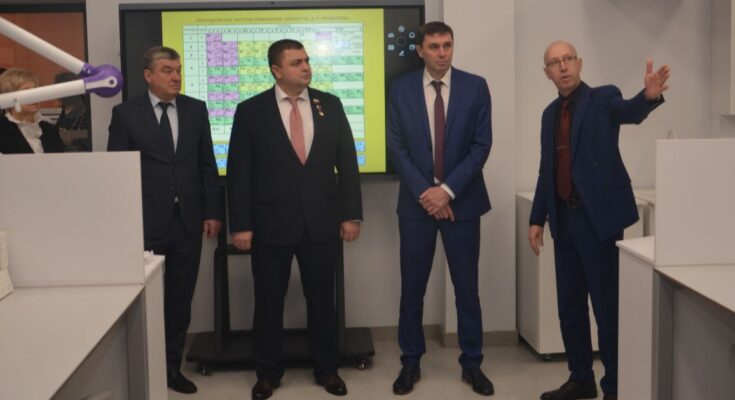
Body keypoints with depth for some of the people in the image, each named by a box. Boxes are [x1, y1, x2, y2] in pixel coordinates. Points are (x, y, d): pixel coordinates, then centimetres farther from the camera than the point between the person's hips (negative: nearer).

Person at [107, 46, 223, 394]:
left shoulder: (196, 109, 7)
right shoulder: (125, 113, -2)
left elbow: (207, 165, 8)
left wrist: (213, 211, 3)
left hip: (188, 221, 3)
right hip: (145, 222, -3)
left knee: (180, 299, 9)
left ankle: (172, 366, 21)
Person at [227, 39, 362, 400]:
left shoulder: (330, 105, 4)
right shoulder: (251, 110, -3)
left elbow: (347, 163, 5)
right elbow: (238, 172, -4)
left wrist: (351, 214, 1)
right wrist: (240, 225, -8)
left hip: (322, 221, 2)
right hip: (271, 223, -1)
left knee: (322, 298, 12)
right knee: (268, 301, 9)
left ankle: (327, 369, 28)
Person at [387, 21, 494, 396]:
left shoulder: (475, 86, 0)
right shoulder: (401, 89, 2)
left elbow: (481, 144, -4)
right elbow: (397, 146, -1)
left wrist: (448, 190, -12)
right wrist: (424, 192, -11)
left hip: (461, 200, 0)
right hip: (417, 201, 1)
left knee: (467, 287, 7)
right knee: (412, 288, 6)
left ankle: (471, 364, 20)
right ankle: (410, 362, 20)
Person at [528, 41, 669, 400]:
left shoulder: (603, 98, -3)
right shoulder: (550, 113, 14)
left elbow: (630, 112, -26)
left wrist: (649, 95, -48)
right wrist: (537, 218, 13)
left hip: (598, 217, -6)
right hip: (564, 220, 6)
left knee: (607, 304, -1)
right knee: (569, 304, 12)